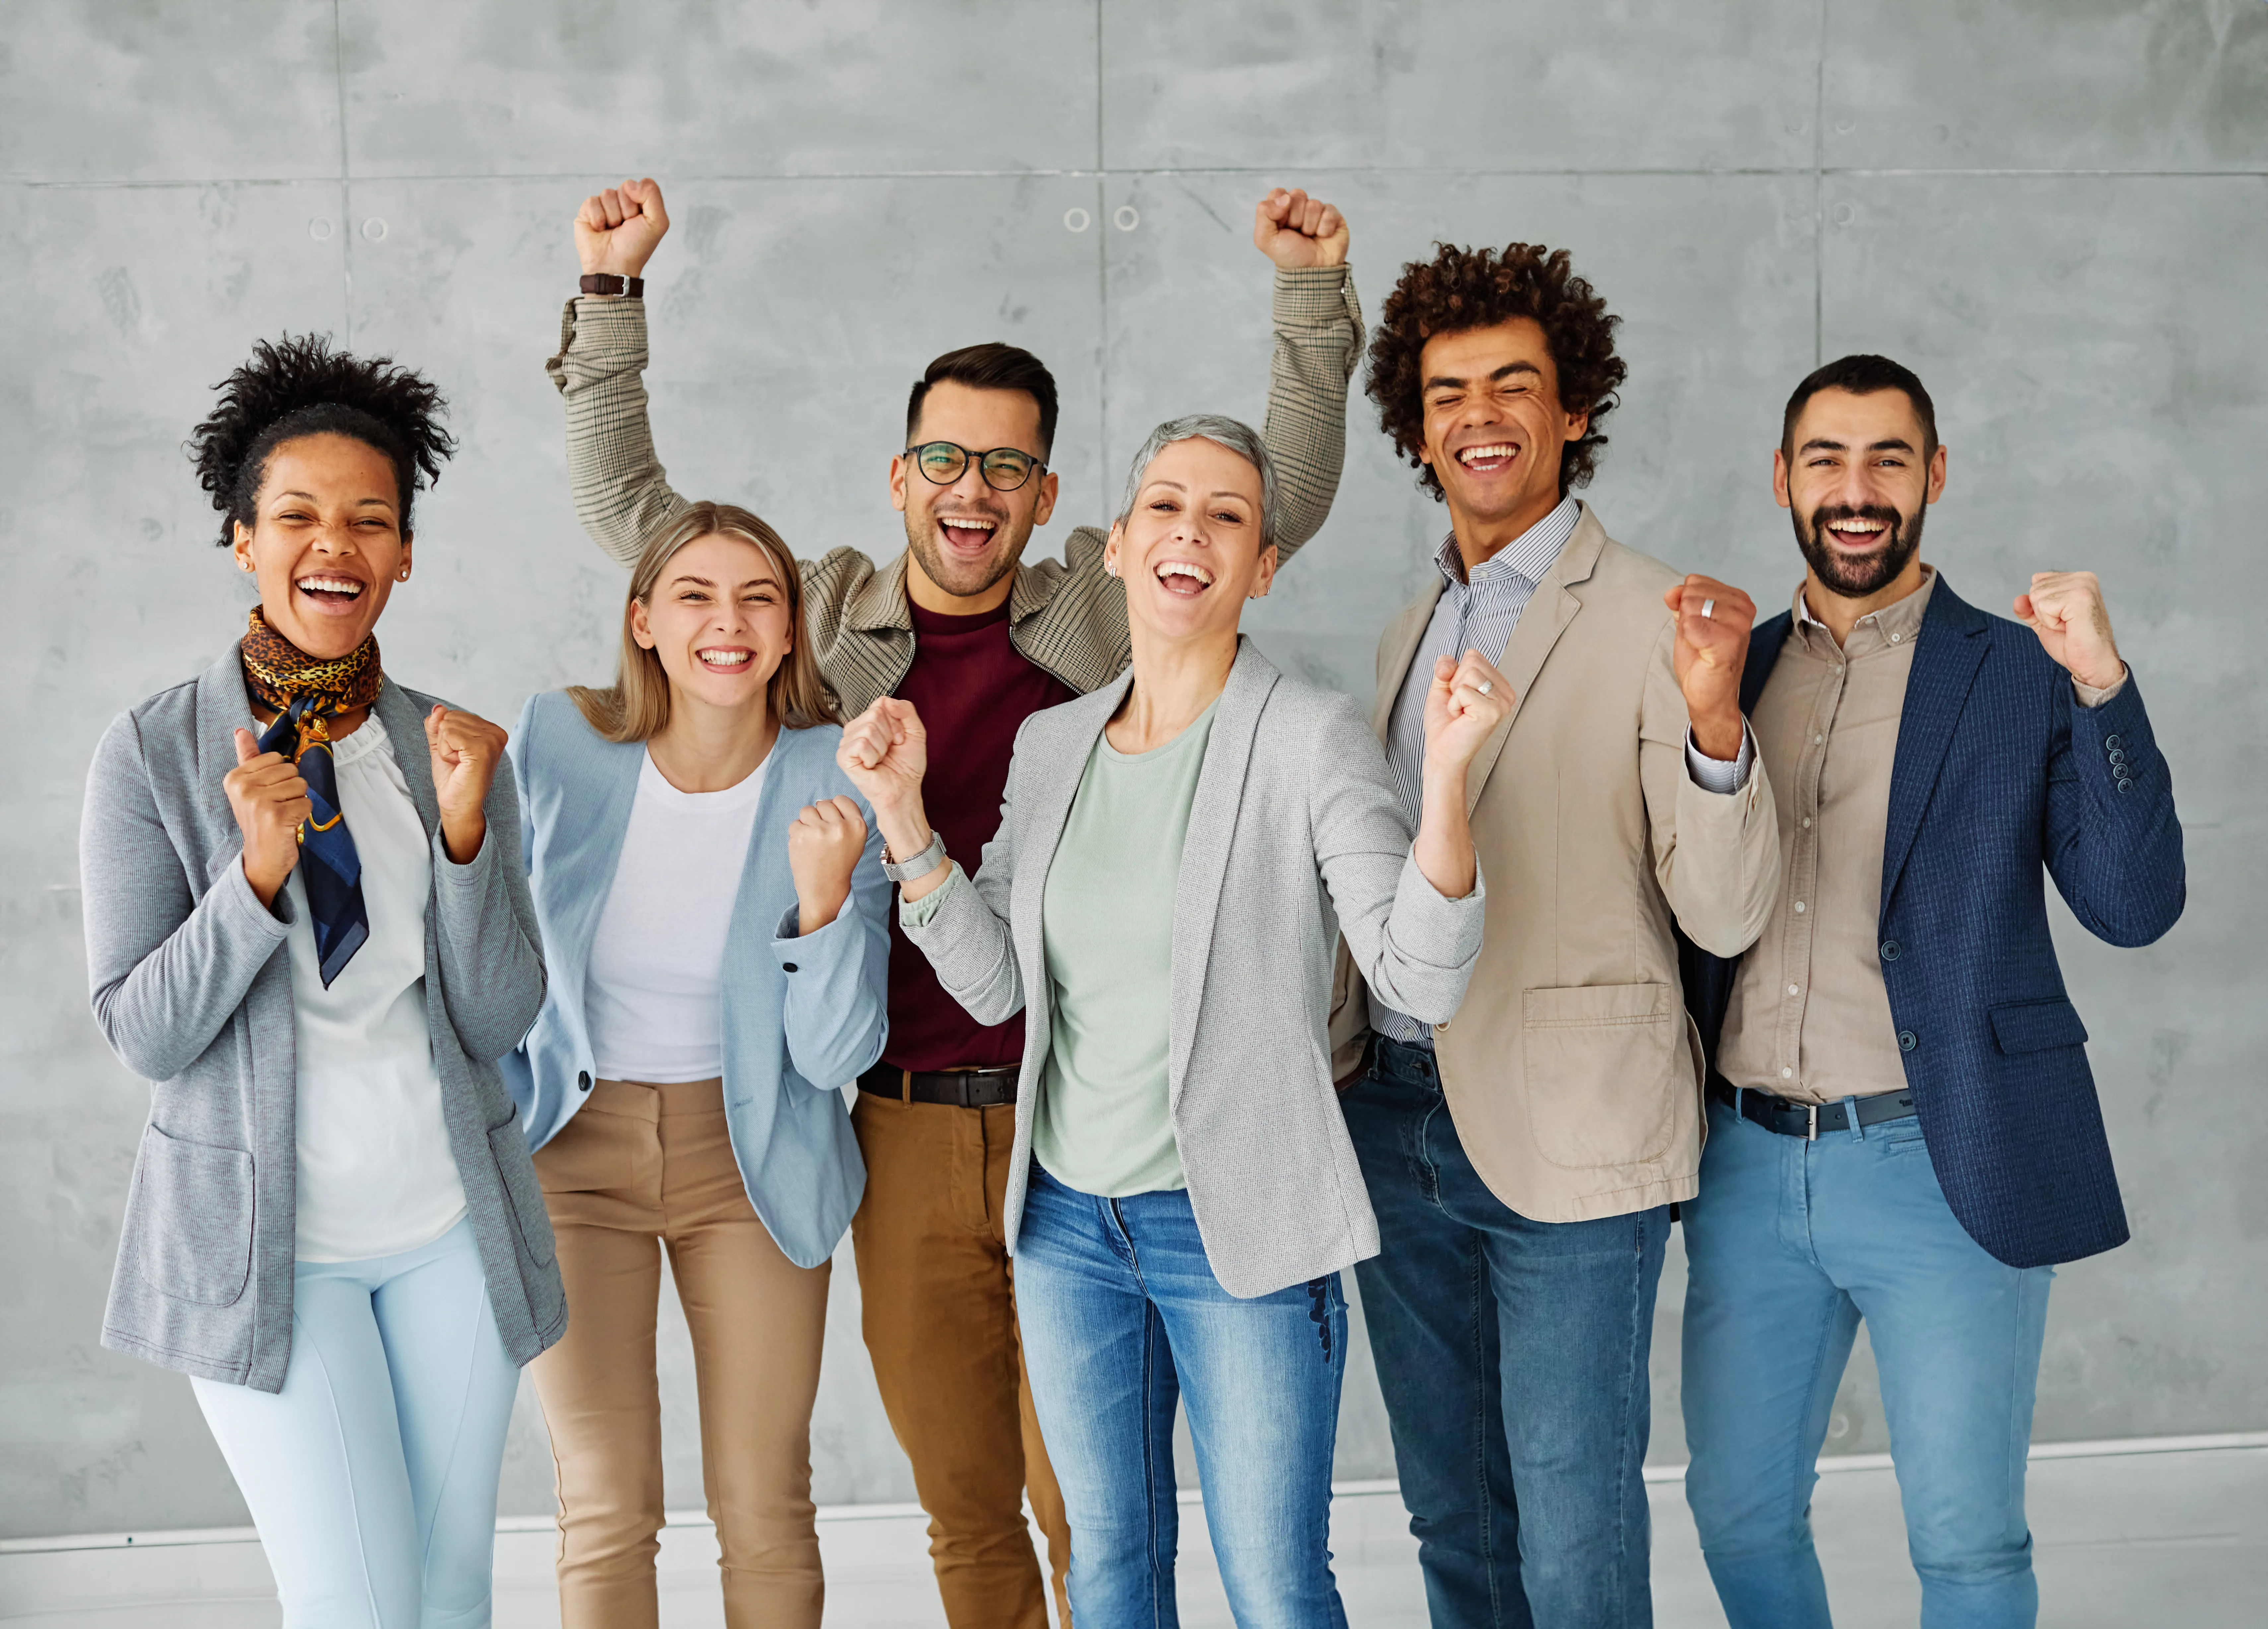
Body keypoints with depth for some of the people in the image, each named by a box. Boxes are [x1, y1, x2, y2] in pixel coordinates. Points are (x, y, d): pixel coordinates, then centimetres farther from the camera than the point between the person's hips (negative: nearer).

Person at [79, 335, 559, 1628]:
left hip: (449, 1226, 3)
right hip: (265, 1233, -3)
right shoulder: (155, 755, -7)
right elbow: (144, 1034, -10)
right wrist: (256, 869, -24)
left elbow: (500, 1021, -5)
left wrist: (464, 828, -18)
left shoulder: (453, 749, 0)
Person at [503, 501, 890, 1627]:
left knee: (766, 1515, 5)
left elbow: (835, 1054, -15)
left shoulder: (832, 782, -12)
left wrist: (823, 894, -29)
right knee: (606, 1512, 2)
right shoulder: (557, 745, -10)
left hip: (751, 1154, 0)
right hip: (574, 1148, 0)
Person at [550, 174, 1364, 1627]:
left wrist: (1314, 297, 0)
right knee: (963, 1506, 12)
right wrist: (613, 288, 4)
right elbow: (622, 498, 10)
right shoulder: (823, 616, 7)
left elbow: (1290, 495, 7)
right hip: (905, 1126, 2)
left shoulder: (1105, 608, 4)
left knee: (1090, 1503, 4)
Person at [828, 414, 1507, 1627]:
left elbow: (1422, 975, -18)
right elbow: (995, 983, 4)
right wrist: (900, 809, -5)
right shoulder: (1052, 745, 5)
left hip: (1239, 1223, -5)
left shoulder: (1311, 738, -10)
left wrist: (1446, 774, -32)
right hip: (1067, 1214, 5)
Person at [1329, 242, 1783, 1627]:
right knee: (1452, 1518, 18)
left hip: (1566, 1143, -6)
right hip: (1398, 1117, 7)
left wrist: (1714, 721, -30)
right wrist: (1348, 1068, 13)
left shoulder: (1651, 622, -9)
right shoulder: (1415, 630, 13)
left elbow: (1726, 917, -15)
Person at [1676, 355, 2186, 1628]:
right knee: (1738, 1510, 14)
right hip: (1748, 1162, 4)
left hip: (1941, 1168, -3)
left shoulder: (2023, 677, -1)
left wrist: (2104, 687, -18)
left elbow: (2134, 907, -8)